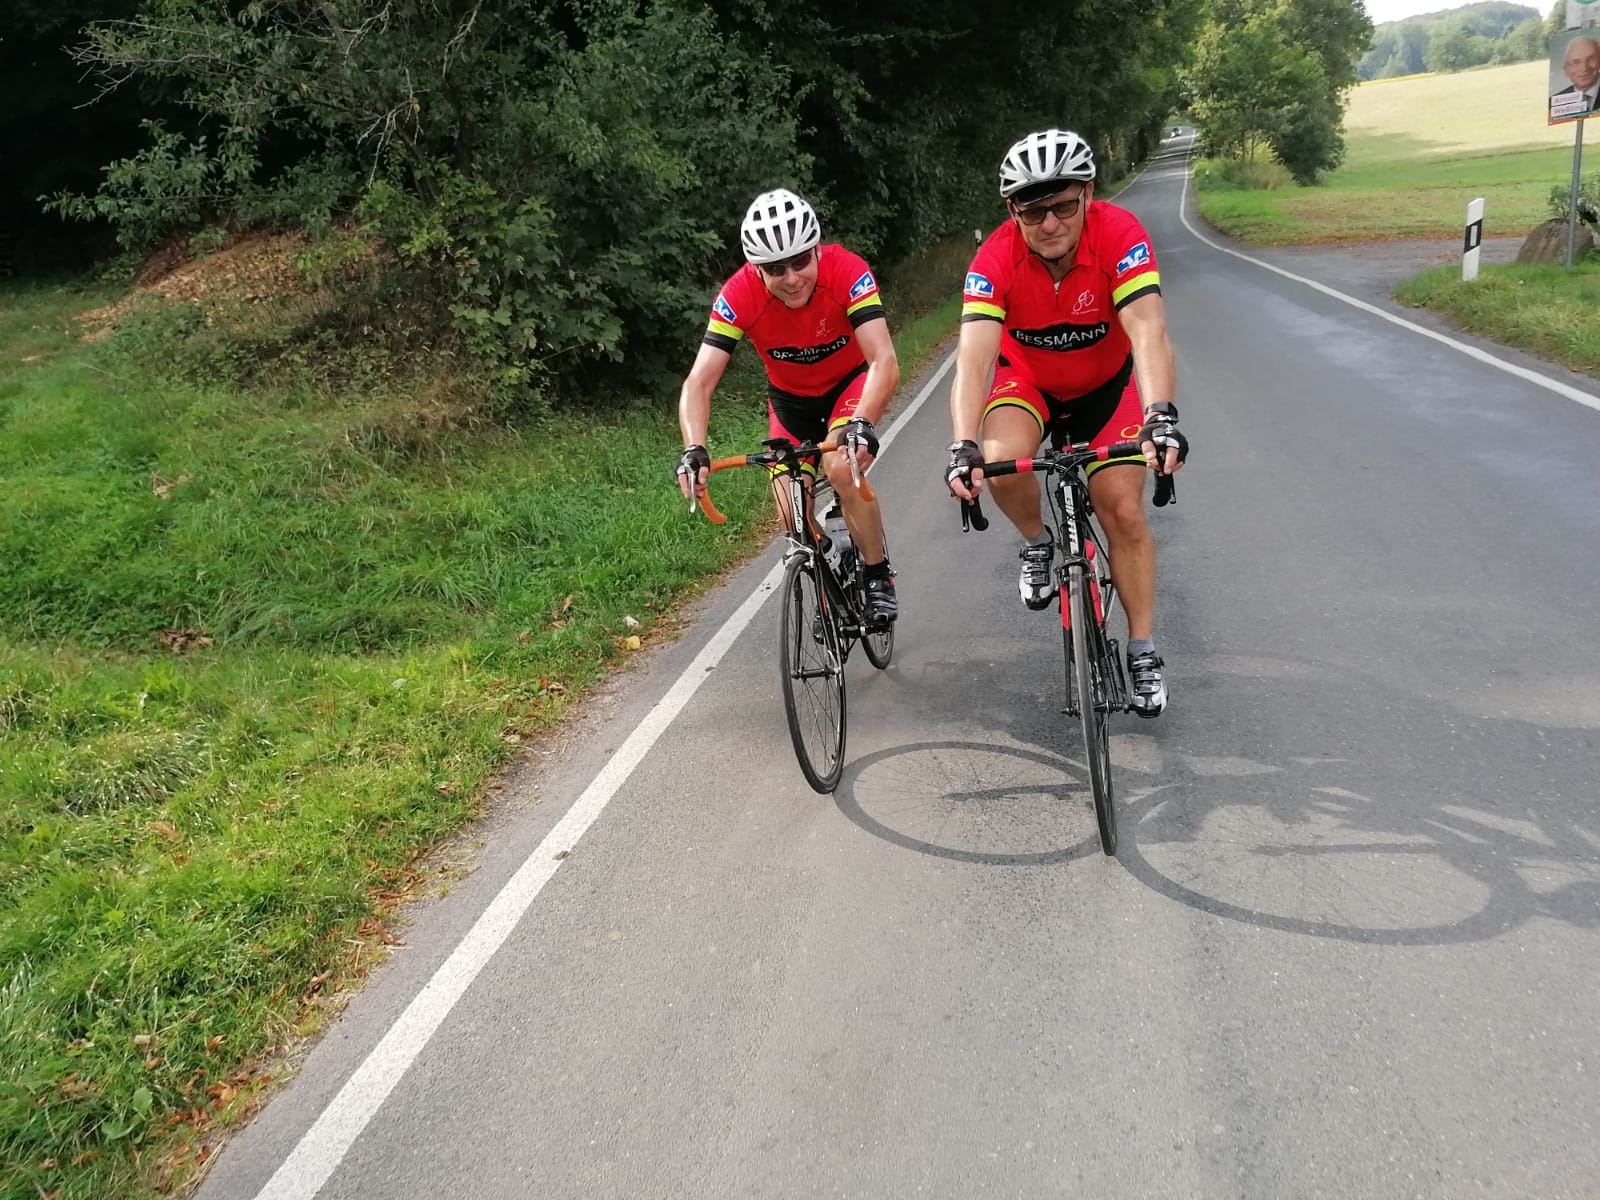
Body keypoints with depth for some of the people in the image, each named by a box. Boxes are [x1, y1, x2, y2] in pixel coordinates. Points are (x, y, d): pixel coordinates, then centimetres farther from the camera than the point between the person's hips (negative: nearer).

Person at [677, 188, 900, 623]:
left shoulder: (846, 271, -32)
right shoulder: (739, 294, -28)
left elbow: (884, 362, -39)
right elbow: (698, 382, -30)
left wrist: (860, 424, -57)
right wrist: (694, 450, -47)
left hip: (851, 384, -2)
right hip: (790, 398, 2)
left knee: (842, 467, -30)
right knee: (794, 514, -7)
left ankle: (879, 579, -9)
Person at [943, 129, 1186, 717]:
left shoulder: (1119, 233, -31)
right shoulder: (996, 259, -30)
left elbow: (1148, 331, -41)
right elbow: (973, 357, -39)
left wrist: (1160, 417, -58)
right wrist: (963, 449, -53)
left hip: (1106, 383, 0)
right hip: (1028, 381, 0)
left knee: (1124, 510, -7)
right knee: (1001, 460, -30)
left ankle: (1142, 651, 11)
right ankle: (1037, 544, 3)